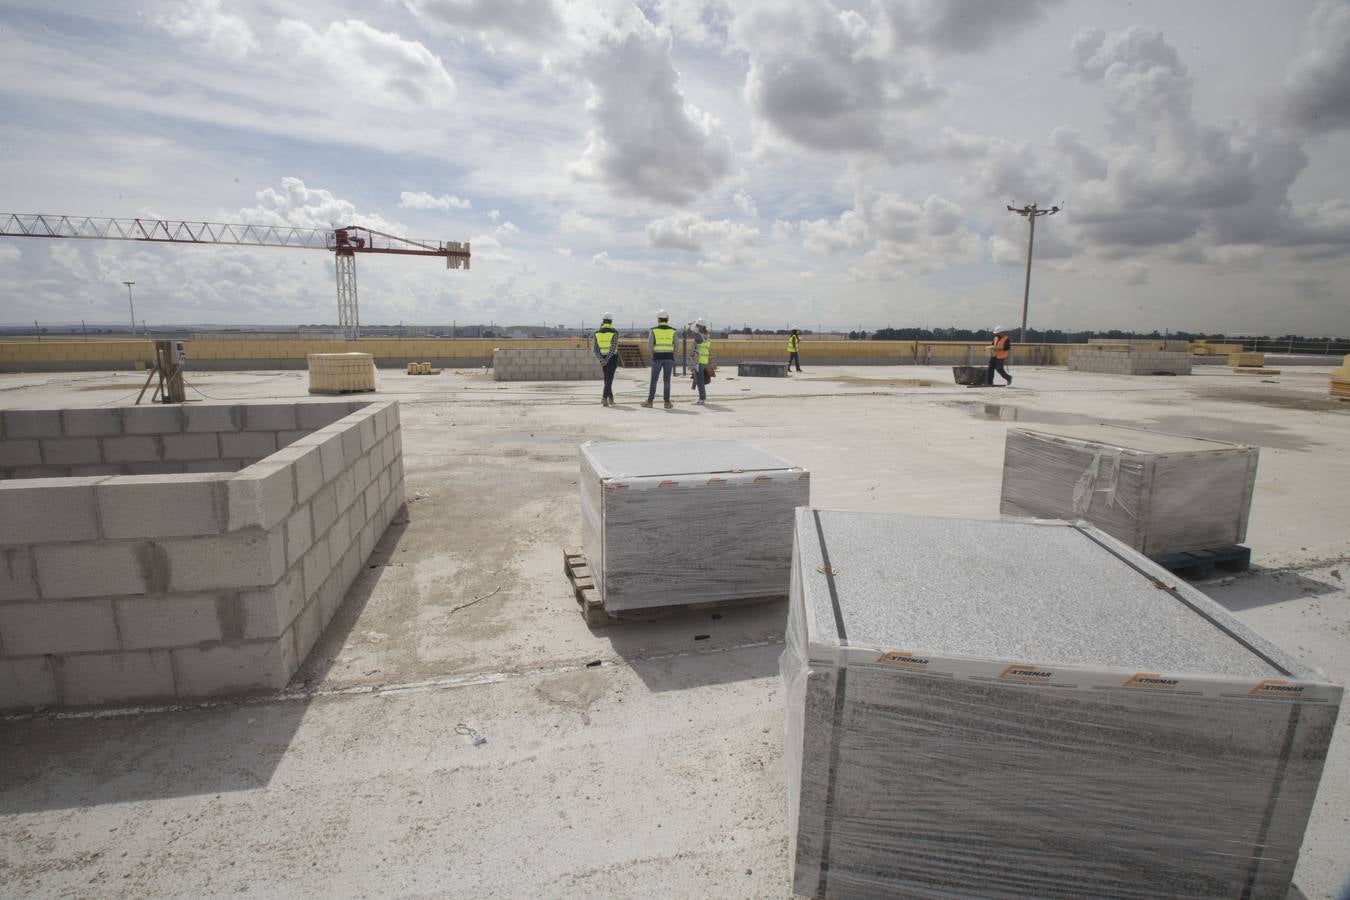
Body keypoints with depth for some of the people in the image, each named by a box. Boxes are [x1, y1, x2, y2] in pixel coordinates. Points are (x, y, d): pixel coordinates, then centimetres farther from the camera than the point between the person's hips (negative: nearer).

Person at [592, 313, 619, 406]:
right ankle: (604, 398, -19)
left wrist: (601, 359, -10)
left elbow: (594, 348, -3)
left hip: (602, 359, 4)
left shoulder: (597, 333, 2)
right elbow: (614, 347, -20)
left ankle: (610, 398, 22)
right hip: (612, 358, -4)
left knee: (607, 378, 17)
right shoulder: (614, 332, -10)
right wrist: (607, 360, -20)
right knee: (609, 379, -5)